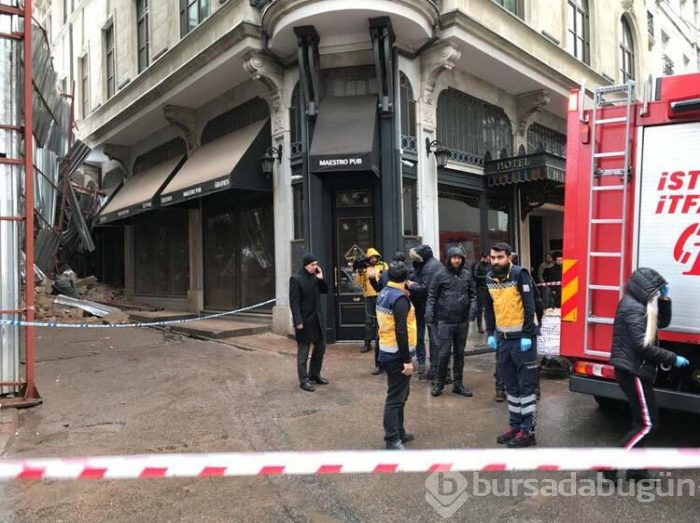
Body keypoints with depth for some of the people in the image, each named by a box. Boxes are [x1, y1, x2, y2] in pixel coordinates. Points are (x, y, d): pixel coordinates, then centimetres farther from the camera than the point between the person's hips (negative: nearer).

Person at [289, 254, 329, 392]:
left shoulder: (314, 277, 8)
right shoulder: (296, 279, -13)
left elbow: (325, 290, 14)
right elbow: (294, 302, -16)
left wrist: (321, 279, -3)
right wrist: (298, 321, -21)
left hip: (316, 319, 8)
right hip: (305, 320, -8)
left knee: (321, 346, 15)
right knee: (303, 351, 3)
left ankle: (314, 375, 30)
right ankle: (304, 380, 13)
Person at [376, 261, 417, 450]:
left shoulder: (384, 293, 9)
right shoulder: (400, 298, -20)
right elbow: (401, 331, -24)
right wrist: (407, 360, -21)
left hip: (387, 351, 9)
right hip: (396, 355, -9)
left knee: (400, 394, 20)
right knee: (396, 397, -1)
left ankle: (399, 432, 31)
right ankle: (392, 440, 7)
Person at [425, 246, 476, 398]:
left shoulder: (467, 275, 6)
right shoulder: (440, 275, -4)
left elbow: (472, 293, 13)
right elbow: (432, 296, -3)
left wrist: (473, 307, -3)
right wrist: (429, 314, -10)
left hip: (462, 321, 4)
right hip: (445, 321, -4)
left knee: (459, 353, 12)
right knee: (444, 353, -2)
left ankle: (457, 384, 24)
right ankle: (439, 383, 16)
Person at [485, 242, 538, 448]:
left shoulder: (519, 274, -12)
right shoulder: (490, 278, 7)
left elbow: (529, 306, -15)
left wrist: (527, 336, -18)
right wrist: (490, 334, 9)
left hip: (522, 337, -6)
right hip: (503, 338, 6)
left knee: (526, 384, 2)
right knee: (511, 385, 14)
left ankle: (528, 431, 10)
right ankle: (515, 426, 25)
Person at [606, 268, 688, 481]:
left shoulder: (640, 305, 13)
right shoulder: (633, 308, -19)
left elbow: (663, 322, 21)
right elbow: (643, 346, -23)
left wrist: (664, 299, 7)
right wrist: (673, 359, -14)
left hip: (635, 371, 10)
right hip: (633, 372, -10)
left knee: (642, 422, 16)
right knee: (648, 424, -5)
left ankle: (635, 467, 24)